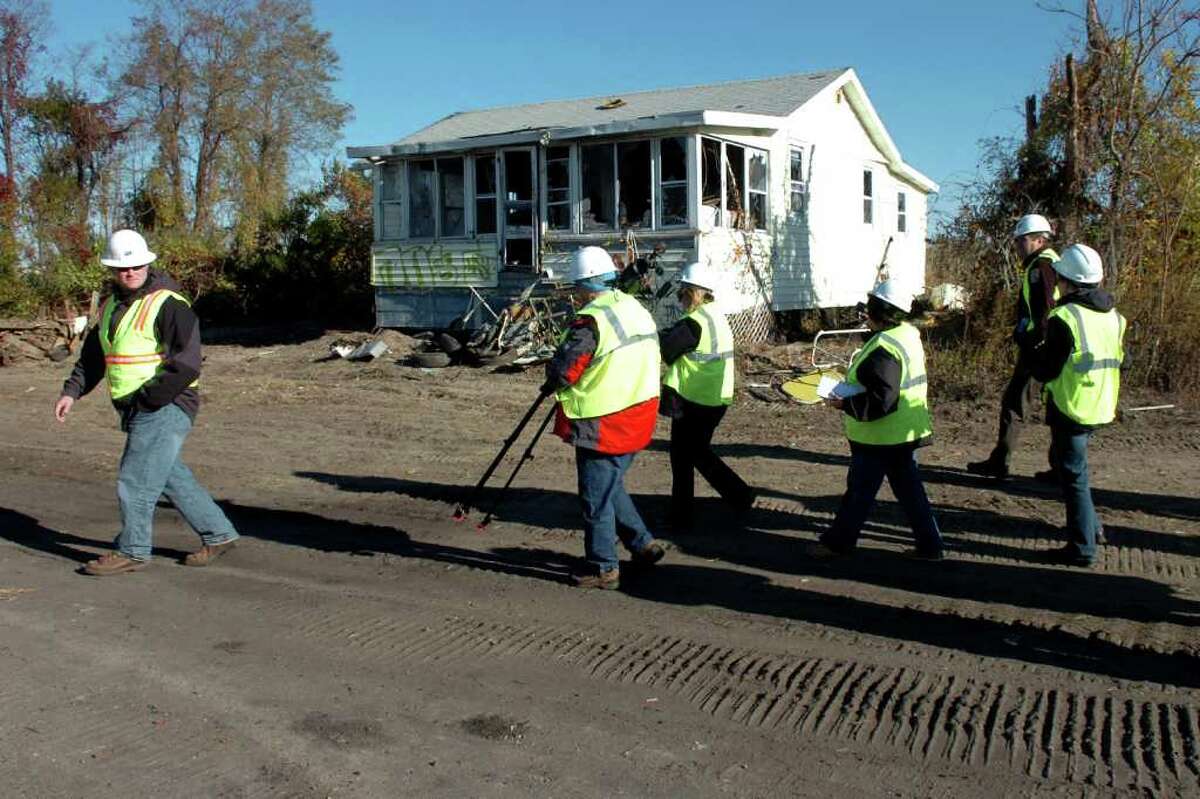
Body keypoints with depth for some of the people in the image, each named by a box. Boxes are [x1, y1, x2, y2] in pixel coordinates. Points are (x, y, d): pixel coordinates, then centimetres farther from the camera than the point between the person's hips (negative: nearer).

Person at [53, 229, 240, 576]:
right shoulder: (111, 306, 14)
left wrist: (148, 397, -19)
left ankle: (132, 551, 10)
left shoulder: (168, 304, -14)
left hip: (166, 408, -9)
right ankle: (218, 534, 24)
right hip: (136, 412, 9)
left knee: (135, 481, -5)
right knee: (171, 477, 14)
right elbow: (92, 355, 23)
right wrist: (72, 391, 12)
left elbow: (187, 365, -22)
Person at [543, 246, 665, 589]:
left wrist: (551, 383, 3)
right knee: (612, 486, 24)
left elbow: (563, 371, -21)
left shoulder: (590, 321, -19)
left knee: (596, 497, 4)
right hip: (637, 418, 9)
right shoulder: (638, 310, 8)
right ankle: (643, 543, 26)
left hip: (602, 425, -8)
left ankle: (603, 569, 12)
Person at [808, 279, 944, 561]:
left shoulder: (883, 349, -25)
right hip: (905, 434, 9)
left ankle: (838, 542, 19)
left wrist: (845, 404, -19)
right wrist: (857, 369, 11)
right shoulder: (908, 335, 7)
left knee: (859, 490, 5)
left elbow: (881, 401, -27)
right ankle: (929, 545, 19)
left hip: (881, 436, -9)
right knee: (909, 488, 15)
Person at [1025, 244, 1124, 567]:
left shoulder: (1064, 318, -19)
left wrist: (1035, 351, 4)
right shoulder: (1113, 316, 5)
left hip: (1070, 410, -8)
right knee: (1063, 460, 26)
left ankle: (1082, 547, 8)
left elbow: (1045, 371, -16)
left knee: (1073, 476, 2)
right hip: (1100, 409, 8)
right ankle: (1090, 525, 30)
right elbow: (1118, 362, 15)